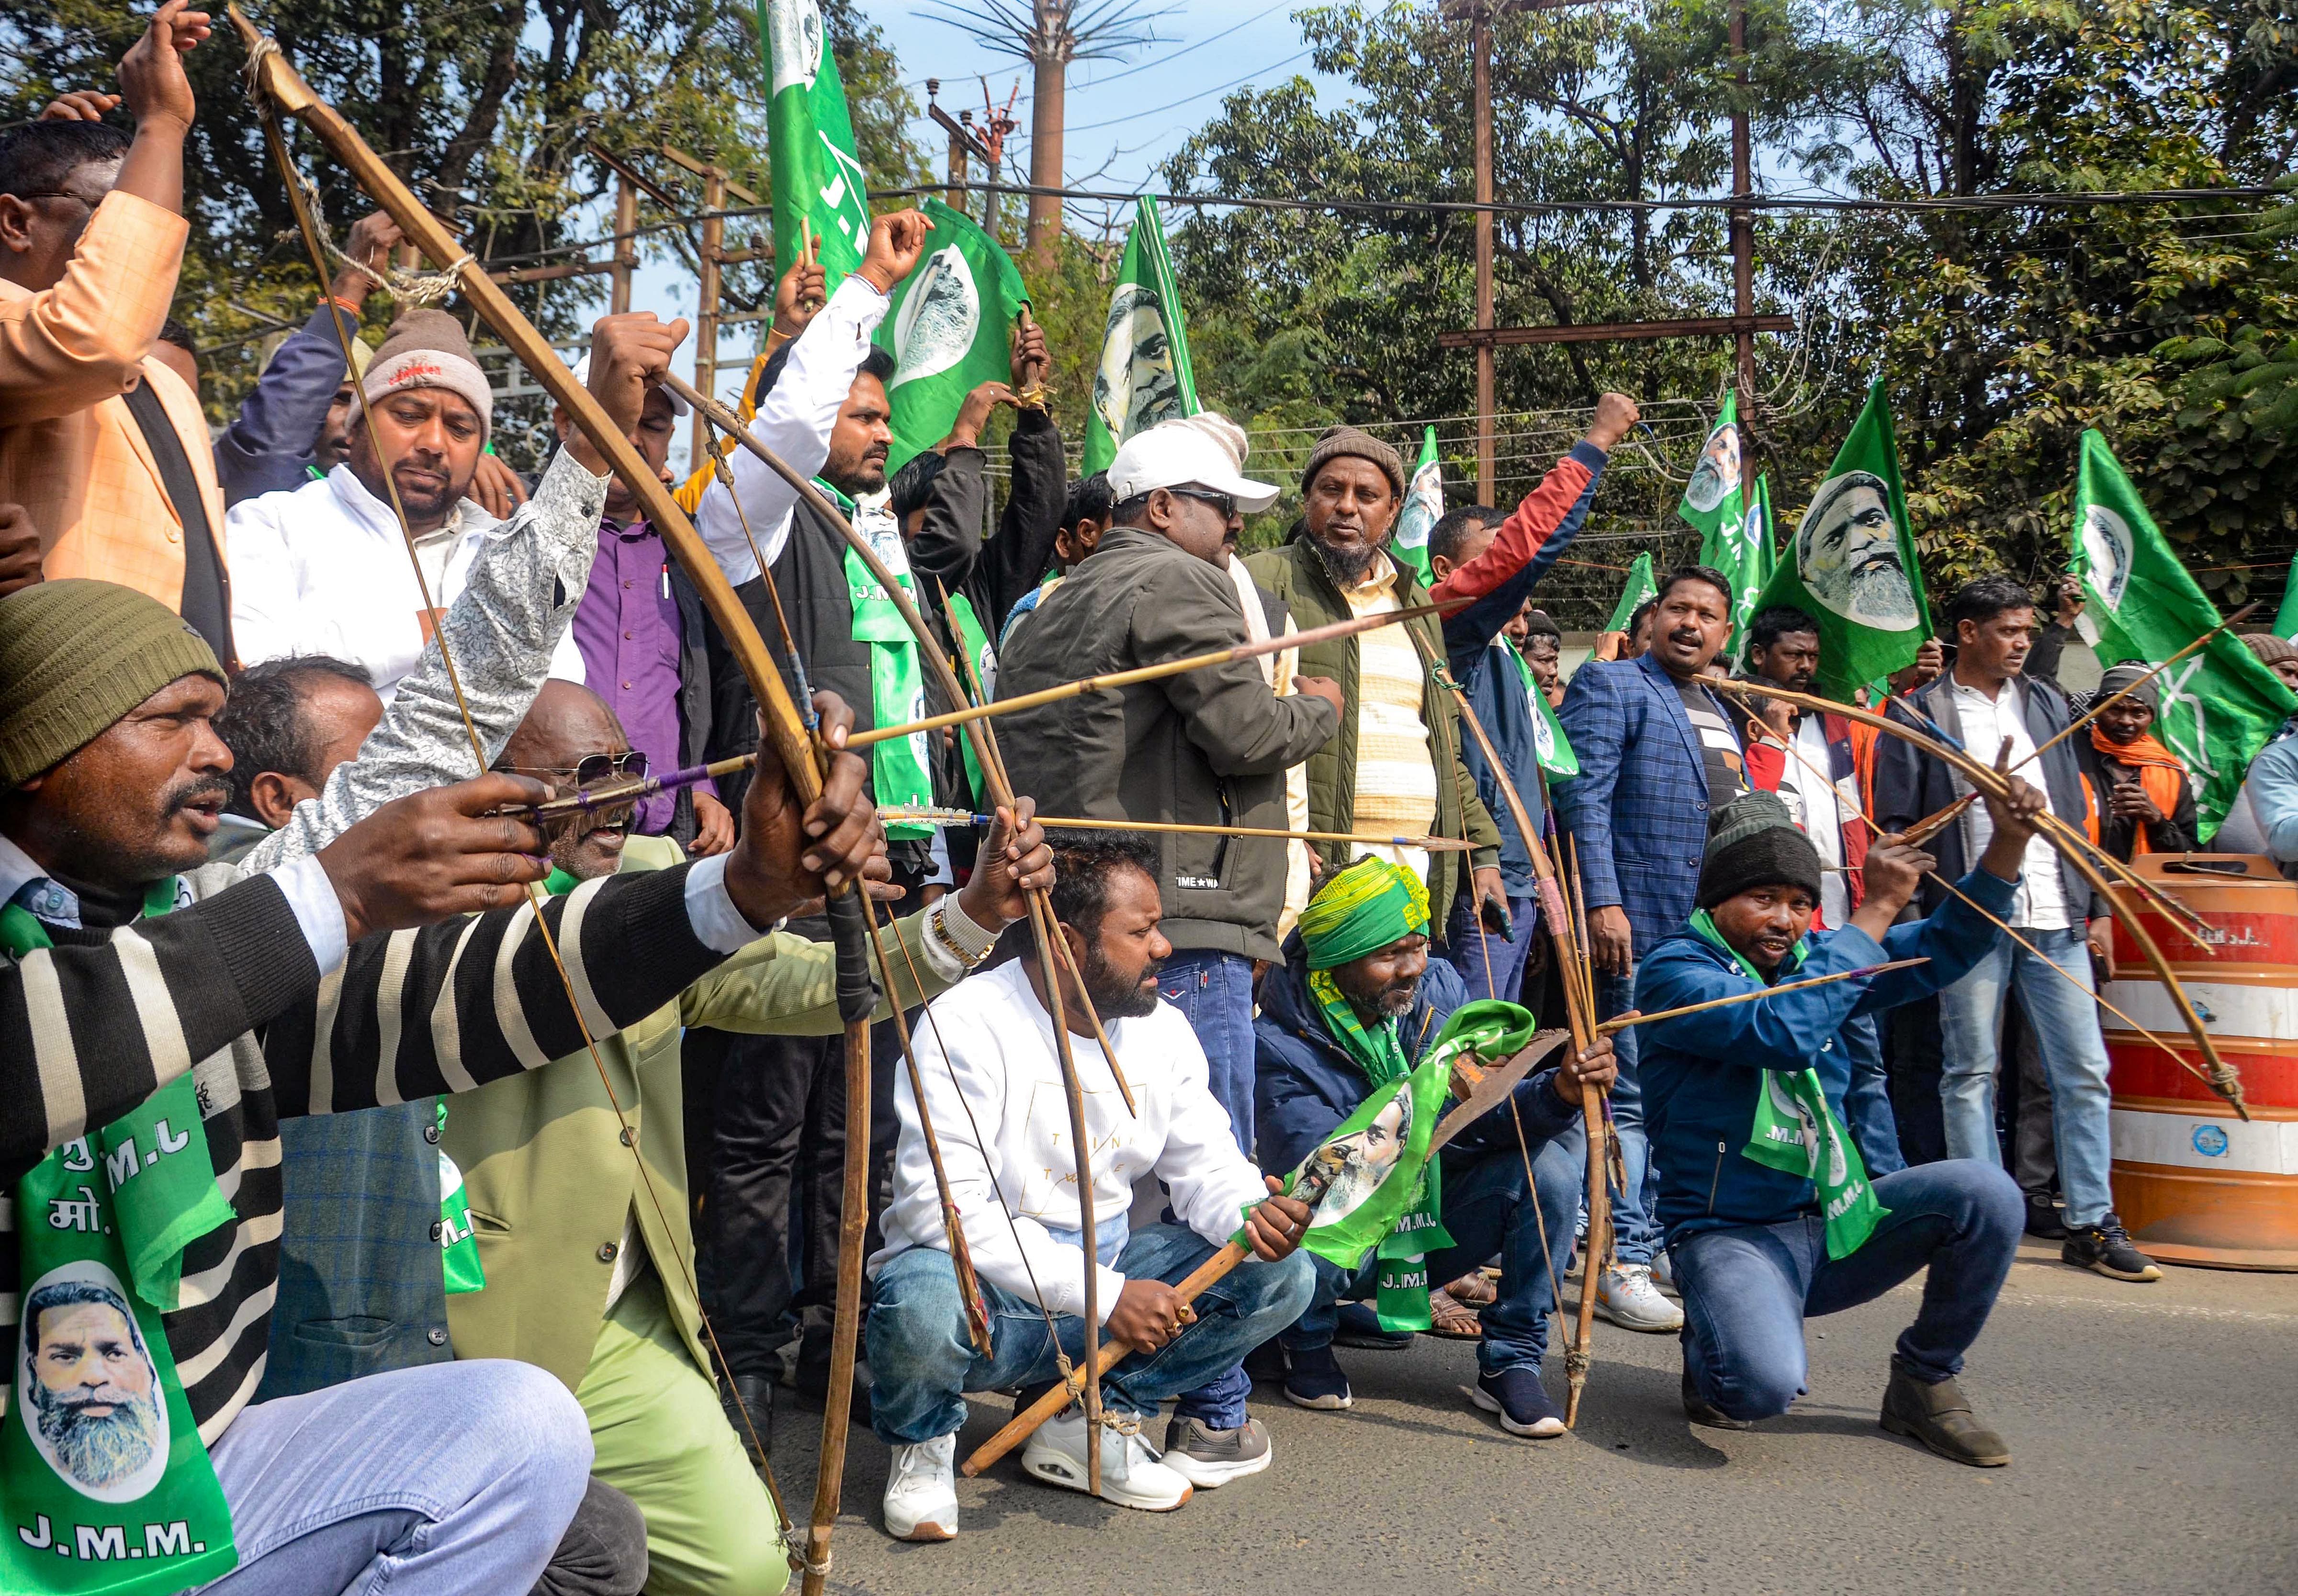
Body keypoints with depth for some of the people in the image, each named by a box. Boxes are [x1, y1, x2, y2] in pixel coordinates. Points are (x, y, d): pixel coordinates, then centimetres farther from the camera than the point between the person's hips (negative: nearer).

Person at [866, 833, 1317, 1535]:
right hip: (989, 1300, -6)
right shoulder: (967, 1025, -17)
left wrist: (1252, 1214, -22)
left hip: (1111, 1278, 6)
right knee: (923, 1303, -39)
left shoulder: (1163, 1028, 3)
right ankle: (923, 1440, -2)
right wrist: (1104, 1296, -27)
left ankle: (1086, 1422, 4)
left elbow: (1206, 1166, 5)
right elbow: (942, 1206, -24)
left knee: (1283, 1274, -9)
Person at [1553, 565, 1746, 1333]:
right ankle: (1622, 1265, -2)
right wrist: (1602, 902, -21)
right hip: (1641, 930, -8)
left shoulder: (1718, 711, 22)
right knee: (1634, 1099, -7)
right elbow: (1584, 799, -13)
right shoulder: (1610, 685, -3)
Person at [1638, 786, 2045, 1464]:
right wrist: (1876, 909, -21)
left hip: (1833, 1223, 7)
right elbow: (1785, 1030, -28)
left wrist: (2008, 842, -7)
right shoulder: (1673, 972, -12)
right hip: (1729, 1236, -6)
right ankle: (1711, 1353, 7)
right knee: (1765, 1382, -34)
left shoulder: (1814, 958, 9)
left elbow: (1946, 949, 7)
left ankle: (1923, 1381, 6)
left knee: (1986, 1193, -16)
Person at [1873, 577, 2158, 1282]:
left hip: (2055, 917, 4)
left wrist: (2097, 907, 12)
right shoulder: (1919, 715, 2)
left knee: (2084, 1070, 3)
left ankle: (2092, 1224, 10)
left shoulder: (2046, 704, 15)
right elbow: (1895, 825, 0)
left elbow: (2076, 813, 17)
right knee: (1971, 1072, 3)